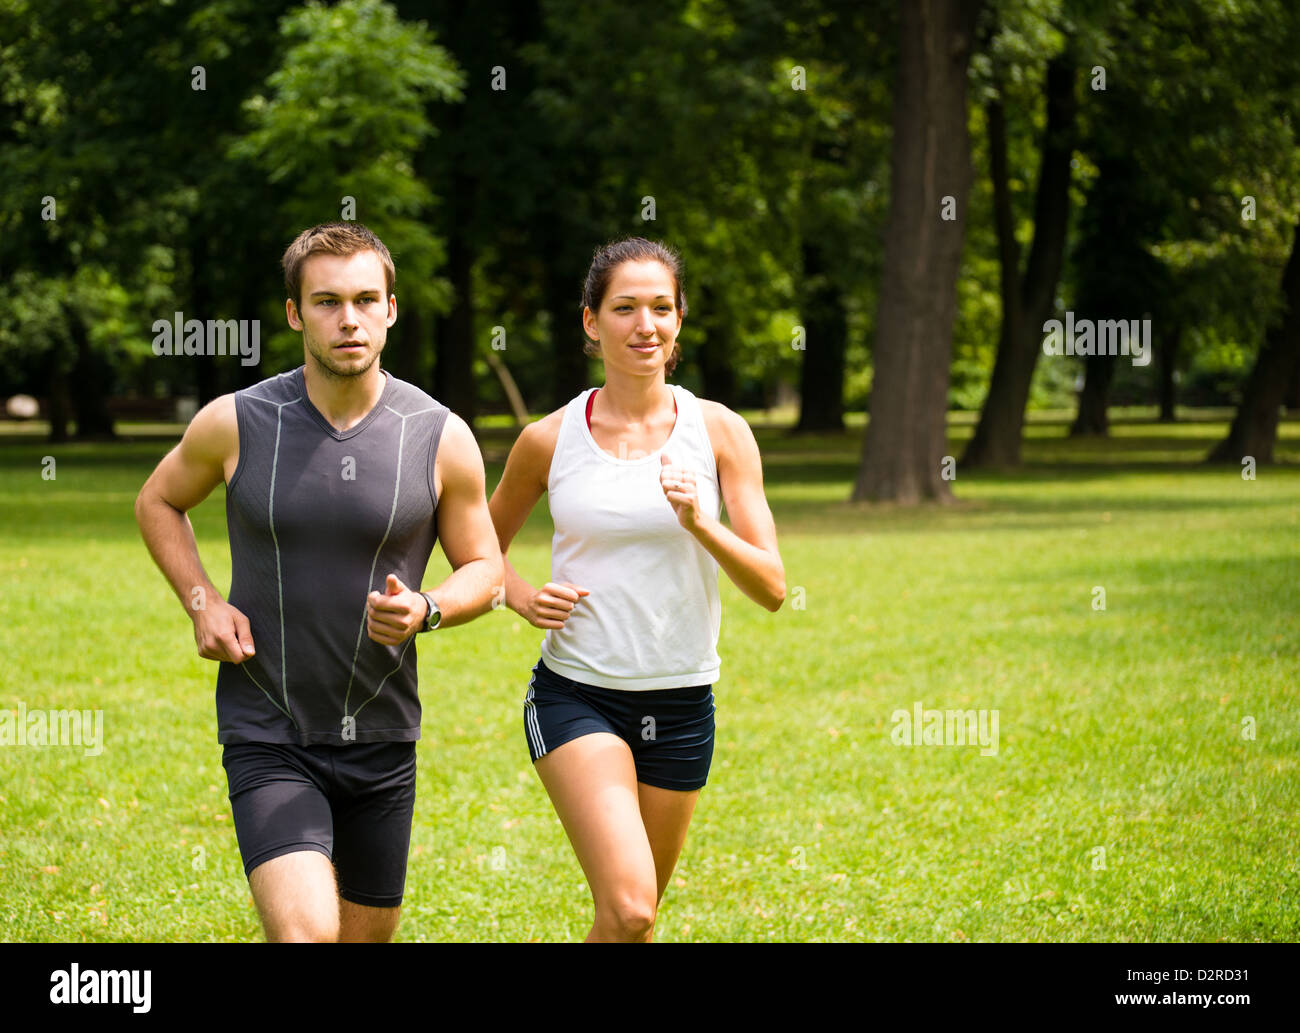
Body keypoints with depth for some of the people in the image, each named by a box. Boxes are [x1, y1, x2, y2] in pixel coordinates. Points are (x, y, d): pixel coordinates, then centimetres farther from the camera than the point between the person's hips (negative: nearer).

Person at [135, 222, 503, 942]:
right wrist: (201, 602, -3)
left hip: (380, 737, 3)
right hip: (266, 737, -2)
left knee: (366, 938, 14)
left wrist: (426, 610, -15)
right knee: (305, 934, -22)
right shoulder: (236, 424, -6)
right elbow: (158, 502, 13)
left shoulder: (441, 438, -5)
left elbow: (484, 570, 7)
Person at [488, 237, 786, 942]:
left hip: (681, 702, 2)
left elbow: (772, 588, -4)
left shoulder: (719, 433, -1)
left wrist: (701, 525, -21)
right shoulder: (549, 440, -2)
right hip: (575, 693, -2)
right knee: (626, 907, -21)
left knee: (635, 918, 13)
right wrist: (523, 598, -6)